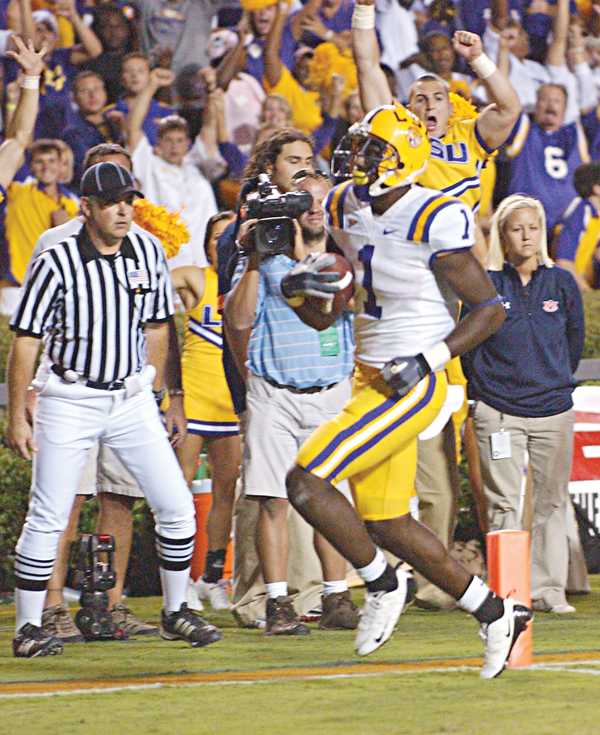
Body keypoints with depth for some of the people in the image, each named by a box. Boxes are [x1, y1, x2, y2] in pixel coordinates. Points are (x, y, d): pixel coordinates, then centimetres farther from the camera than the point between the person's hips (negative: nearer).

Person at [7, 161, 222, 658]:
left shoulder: (148, 254, 0)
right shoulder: (57, 262, -13)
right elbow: (26, 340, -9)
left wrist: (151, 394, 14)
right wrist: (17, 417, -9)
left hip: (131, 398, 4)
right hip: (69, 401, -4)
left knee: (177, 506, 0)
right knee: (48, 518, -4)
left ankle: (175, 612, 16)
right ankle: (28, 629, 5)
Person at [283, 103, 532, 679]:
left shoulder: (434, 223, -17)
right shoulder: (346, 208, 6)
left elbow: (490, 309, -11)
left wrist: (427, 361, -19)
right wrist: (315, 282, 5)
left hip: (411, 386, -9)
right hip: (369, 376, 9)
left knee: (306, 483, -17)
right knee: (385, 525, 12)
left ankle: (382, 585, 3)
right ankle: (495, 614, 25)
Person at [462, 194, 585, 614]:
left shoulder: (561, 283, 6)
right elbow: (469, 344, 8)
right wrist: (481, 394, 10)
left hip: (553, 410, 2)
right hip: (498, 412, -2)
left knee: (552, 502, 4)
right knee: (504, 503, -3)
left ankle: (548, 588, 10)